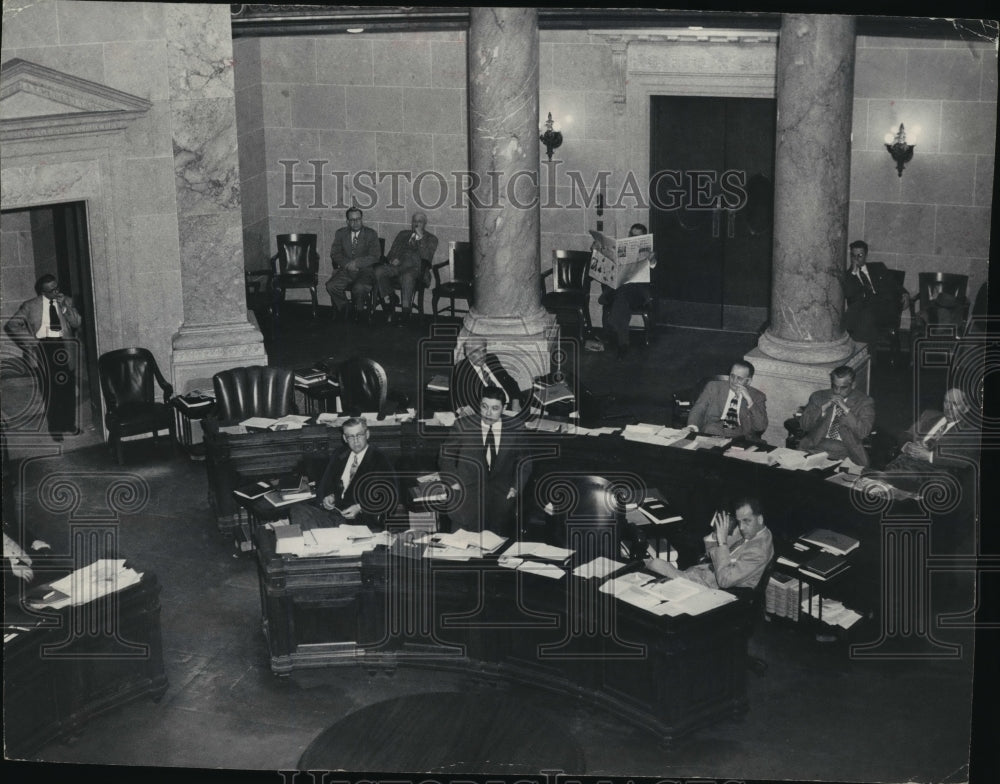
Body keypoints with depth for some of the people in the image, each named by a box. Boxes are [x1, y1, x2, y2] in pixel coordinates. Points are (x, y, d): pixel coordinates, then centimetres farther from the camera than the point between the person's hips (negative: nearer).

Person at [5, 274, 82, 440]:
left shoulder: (66, 302, 12)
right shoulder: (30, 306, 5)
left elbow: (77, 323, 2)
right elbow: (12, 325, 6)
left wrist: (64, 307, -10)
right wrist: (30, 339, -4)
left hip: (64, 346, 2)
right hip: (44, 344, -2)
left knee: (68, 386, -2)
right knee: (50, 387, -9)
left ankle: (69, 423, 11)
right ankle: (55, 428, -5)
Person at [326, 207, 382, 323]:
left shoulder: (371, 234, 5)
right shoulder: (341, 233, 13)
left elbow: (375, 256, -4)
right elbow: (335, 254, 7)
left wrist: (357, 263, -16)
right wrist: (347, 264, -12)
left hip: (365, 271, -3)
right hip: (346, 270, 3)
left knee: (359, 288, -35)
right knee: (331, 286, -25)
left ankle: (357, 311, -3)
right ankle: (342, 309, 2)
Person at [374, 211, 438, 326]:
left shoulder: (431, 239, 17)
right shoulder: (403, 234, 29)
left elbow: (427, 256, -1)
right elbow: (392, 253, 22)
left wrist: (420, 237, -4)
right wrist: (393, 259, -2)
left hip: (416, 268, -4)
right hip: (398, 265, 4)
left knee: (407, 276, -41)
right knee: (378, 271, -28)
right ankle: (389, 301, -19)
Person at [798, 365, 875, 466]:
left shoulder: (864, 402, 6)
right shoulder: (818, 397, 13)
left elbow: (863, 433, -6)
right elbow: (805, 426, 5)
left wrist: (846, 409, -13)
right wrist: (824, 407, -7)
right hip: (816, 448, 3)